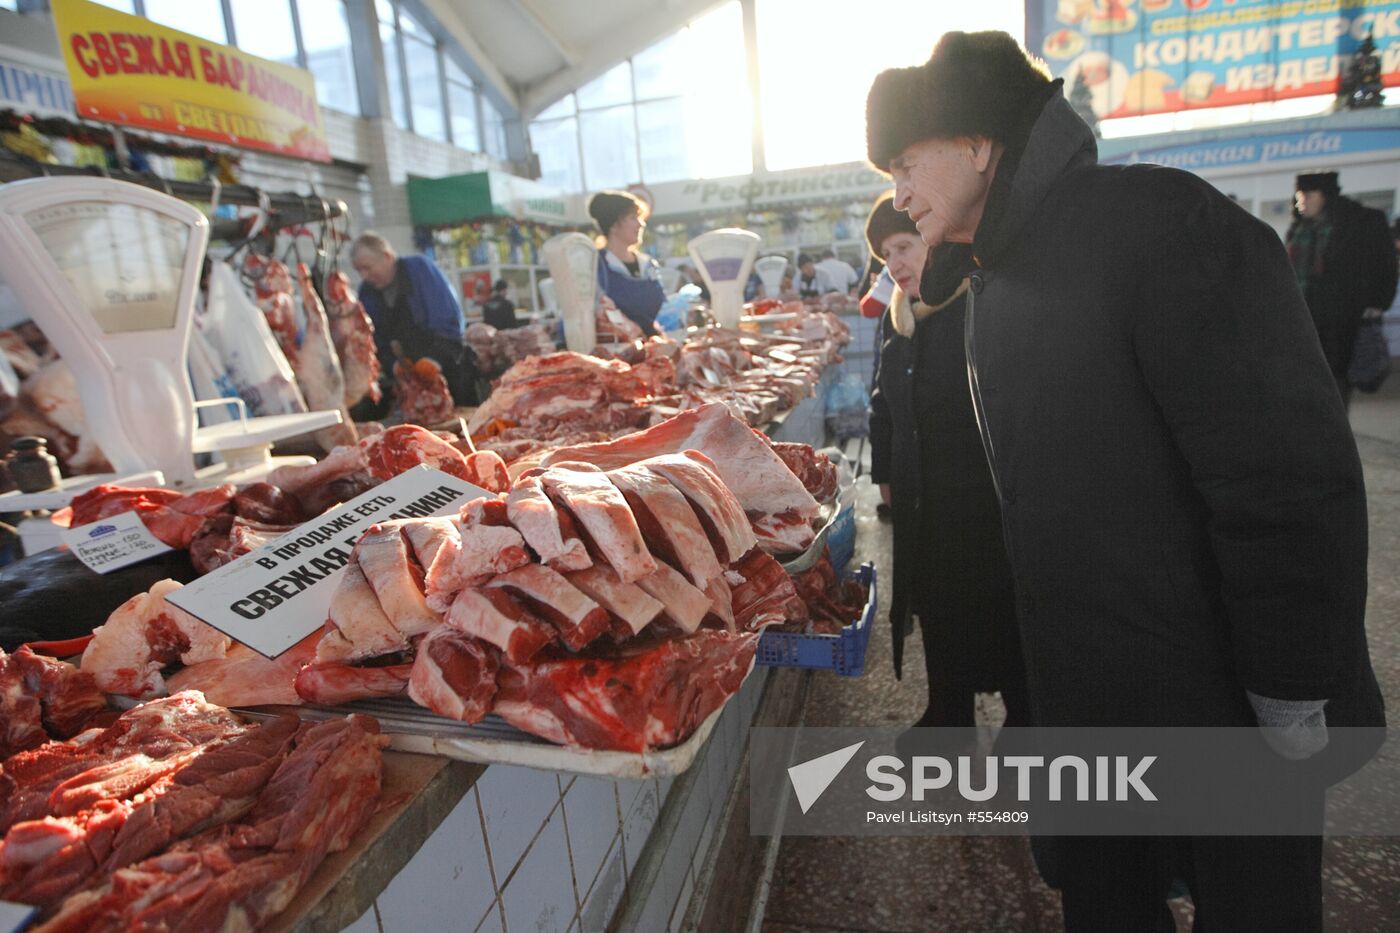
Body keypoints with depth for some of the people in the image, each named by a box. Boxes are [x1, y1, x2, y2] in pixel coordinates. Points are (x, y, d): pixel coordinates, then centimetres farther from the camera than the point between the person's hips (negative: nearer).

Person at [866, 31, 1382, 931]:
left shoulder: (1157, 222, -19)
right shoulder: (995, 282, 7)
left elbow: (1293, 477, -23)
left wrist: (1295, 703, -19)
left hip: (1224, 701, -7)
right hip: (1085, 692, 7)